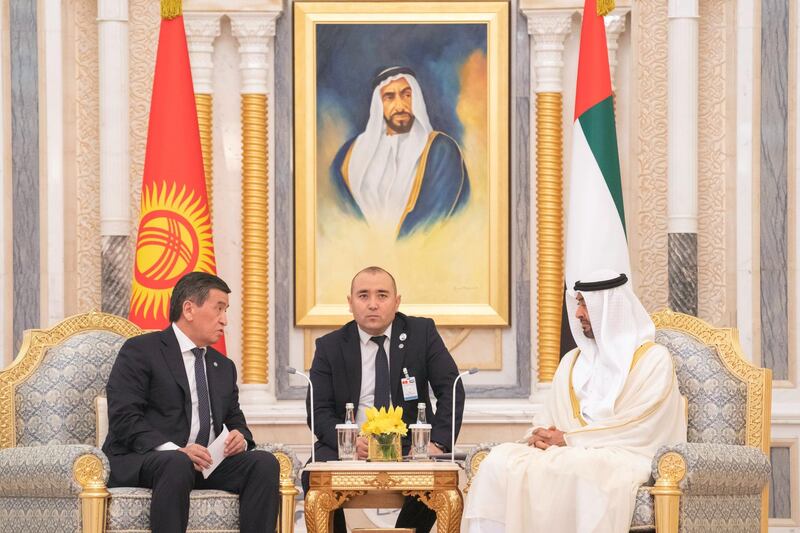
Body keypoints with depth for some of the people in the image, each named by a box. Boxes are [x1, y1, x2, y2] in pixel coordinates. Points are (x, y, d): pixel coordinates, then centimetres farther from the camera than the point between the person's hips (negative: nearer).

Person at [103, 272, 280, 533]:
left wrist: (240, 438, -2)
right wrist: (175, 450, -24)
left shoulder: (224, 367, 24)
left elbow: (235, 421, 25)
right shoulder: (140, 351, 1)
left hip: (209, 461, 6)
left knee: (265, 462, -20)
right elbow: (124, 419, -10)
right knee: (177, 464, -39)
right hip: (144, 460, -6)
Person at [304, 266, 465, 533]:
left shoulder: (422, 333, 4)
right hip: (349, 448, 0)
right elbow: (319, 411, 0)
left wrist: (438, 443, -16)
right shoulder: (329, 346, 5)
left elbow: (451, 390, 0)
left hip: (409, 446, 0)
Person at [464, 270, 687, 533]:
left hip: (621, 458, -6)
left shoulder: (653, 359, 2)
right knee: (500, 460, -22)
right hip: (569, 452, 6)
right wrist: (539, 435, -7)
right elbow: (551, 419, 18)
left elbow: (638, 429, -9)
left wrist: (570, 440, -12)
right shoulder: (572, 361, 23)